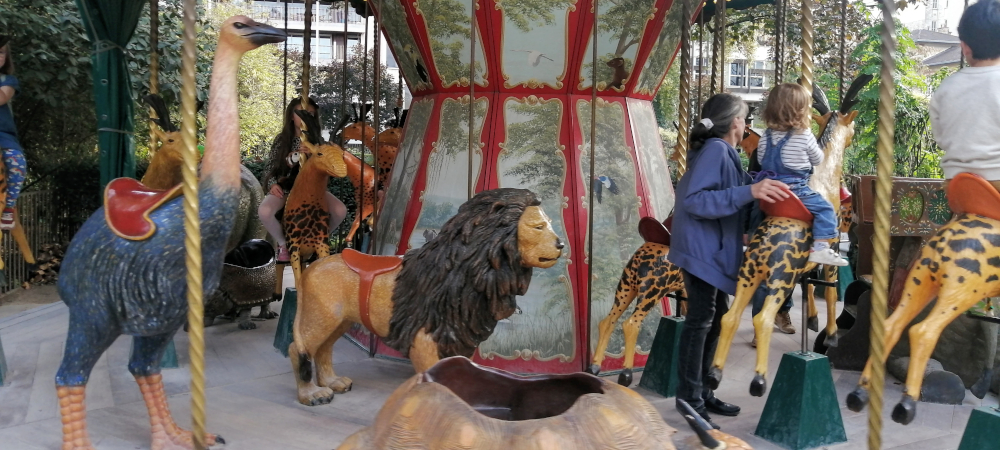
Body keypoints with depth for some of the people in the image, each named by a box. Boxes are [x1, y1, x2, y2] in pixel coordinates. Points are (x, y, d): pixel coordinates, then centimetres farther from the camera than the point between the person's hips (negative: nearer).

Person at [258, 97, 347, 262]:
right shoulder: (281, 140, 0)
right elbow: (272, 167, 5)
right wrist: (273, 184, -14)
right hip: (284, 188, -1)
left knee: (340, 210, -26)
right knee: (264, 211, -34)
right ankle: (283, 243, -3)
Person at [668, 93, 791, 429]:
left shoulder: (723, 152, 12)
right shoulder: (715, 150, -16)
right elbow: (694, 200, -26)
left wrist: (759, 182, 15)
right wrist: (749, 192, -32)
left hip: (715, 248, 10)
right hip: (702, 248, -10)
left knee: (717, 317, 14)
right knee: (701, 319, -4)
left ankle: (702, 392, 24)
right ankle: (689, 399, 6)